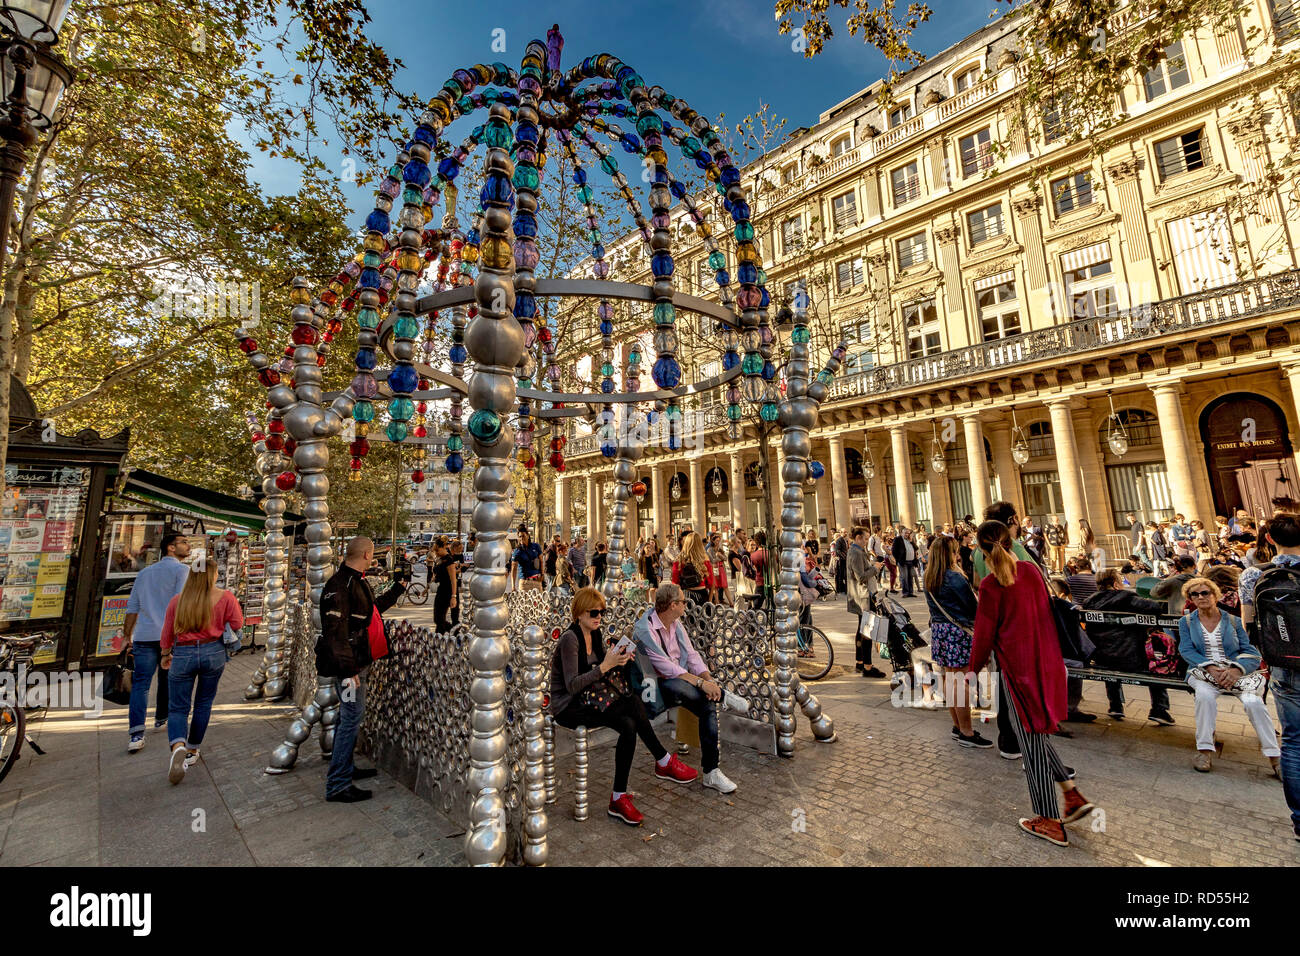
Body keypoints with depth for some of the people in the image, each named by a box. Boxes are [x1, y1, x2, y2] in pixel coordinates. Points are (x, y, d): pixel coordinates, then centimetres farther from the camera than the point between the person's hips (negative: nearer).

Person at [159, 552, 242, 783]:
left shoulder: (177, 600, -1)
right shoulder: (225, 597, -8)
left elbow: (167, 633, 7)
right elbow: (238, 625, -4)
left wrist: (165, 654, 24)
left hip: (182, 655, 1)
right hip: (213, 653, 0)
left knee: (177, 708, 9)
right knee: (203, 704, 17)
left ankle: (178, 747, -17)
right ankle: (192, 751, 29)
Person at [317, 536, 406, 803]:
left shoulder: (357, 581, 10)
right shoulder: (340, 585, -22)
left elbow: (373, 608, 24)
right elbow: (334, 631, -25)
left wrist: (399, 587, 25)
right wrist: (347, 669, -25)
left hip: (356, 661, 10)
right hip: (349, 663, -10)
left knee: (349, 715, 20)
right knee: (352, 716, -4)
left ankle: (345, 768, 35)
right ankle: (338, 786, 6)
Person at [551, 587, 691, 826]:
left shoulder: (595, 635, 6)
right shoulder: (570, 639, -19)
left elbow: (605, 667, 10)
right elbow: (572, 686, -24)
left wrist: (619, 659, -11)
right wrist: (605, 666, -28)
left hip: (588, 700, 8)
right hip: (567, 708, -8)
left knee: (629, 726, -17)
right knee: (634, 704, -26)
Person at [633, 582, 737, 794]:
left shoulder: (676, 623, 8)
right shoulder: (644, 629, -19)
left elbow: (691, 655, 5)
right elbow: (666, 668, -25)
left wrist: (709, 679, -13)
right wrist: (701, 682, -28)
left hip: (681, 680, 6)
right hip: (654, 685, -6)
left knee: (709, 704, -21)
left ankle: (711, 772, -14)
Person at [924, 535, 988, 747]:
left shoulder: (929, 578, 8)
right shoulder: (954, 577, -16)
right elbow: (972, 605, -10)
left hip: (938, 629, 8)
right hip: (957, 630, -8)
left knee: (948, 677, 15)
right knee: (961, 679, -1)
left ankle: (957, 726, 27)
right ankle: (966, 733, 7)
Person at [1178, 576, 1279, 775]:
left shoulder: (1233, 621, 11)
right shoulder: (1186, 622, 11)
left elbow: (1252, 653, 3)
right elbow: (1187, 650, 0)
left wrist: (1236, 670, -17)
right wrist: (1210, 668, -18)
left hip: (1236, 671, 1)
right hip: (1203, 671, -1)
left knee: (1253, 701, -28)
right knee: (1205, 694, -32)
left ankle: (1276, 757, -12)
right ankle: (1204, 750, -24)